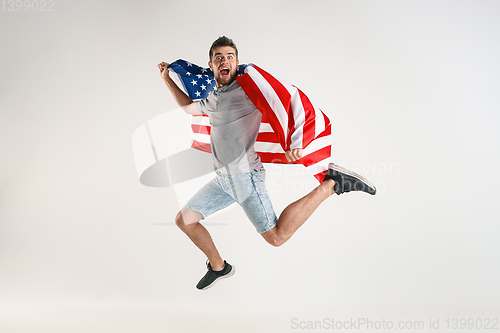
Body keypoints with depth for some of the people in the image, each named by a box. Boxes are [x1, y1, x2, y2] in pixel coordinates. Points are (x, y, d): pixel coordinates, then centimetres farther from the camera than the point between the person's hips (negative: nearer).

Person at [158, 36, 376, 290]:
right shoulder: (213, 99, 15)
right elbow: (188, 107, 35)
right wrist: (167, 79, 30)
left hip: (245, 176, -7)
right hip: (222, 179, 8)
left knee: (277, 237, -12)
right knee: (184, 220, 12)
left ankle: (332, 184, -1)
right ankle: (218, 267, 31)